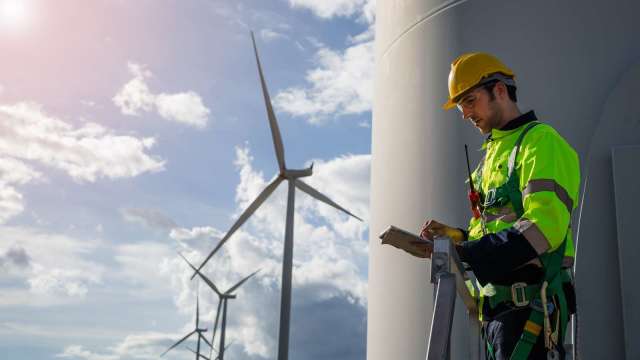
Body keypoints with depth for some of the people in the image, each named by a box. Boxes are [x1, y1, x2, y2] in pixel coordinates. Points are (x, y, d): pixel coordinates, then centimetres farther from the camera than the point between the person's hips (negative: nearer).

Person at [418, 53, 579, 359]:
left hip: (530, 304, -9)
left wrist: (464, 254, -23)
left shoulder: (540, 140, -6)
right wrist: (453, 236, 6)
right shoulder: (494, 153, 22)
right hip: (498, 307, 9)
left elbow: (544, 226, -19)